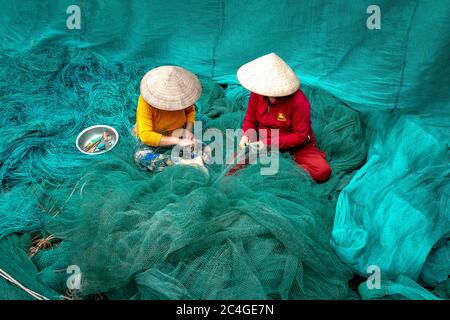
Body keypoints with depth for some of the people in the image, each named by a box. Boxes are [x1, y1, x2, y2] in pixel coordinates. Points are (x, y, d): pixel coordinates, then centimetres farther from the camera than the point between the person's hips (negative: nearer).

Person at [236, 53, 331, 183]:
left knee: (322, 171, -28)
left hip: (296, 146, -2)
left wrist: (270, 143, -25)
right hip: (264, 144, 3)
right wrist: (247, 135, -17)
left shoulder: (298, 101, -21)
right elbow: (250, 120, 6)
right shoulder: (257, 93, -7)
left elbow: (301, 135, -18)